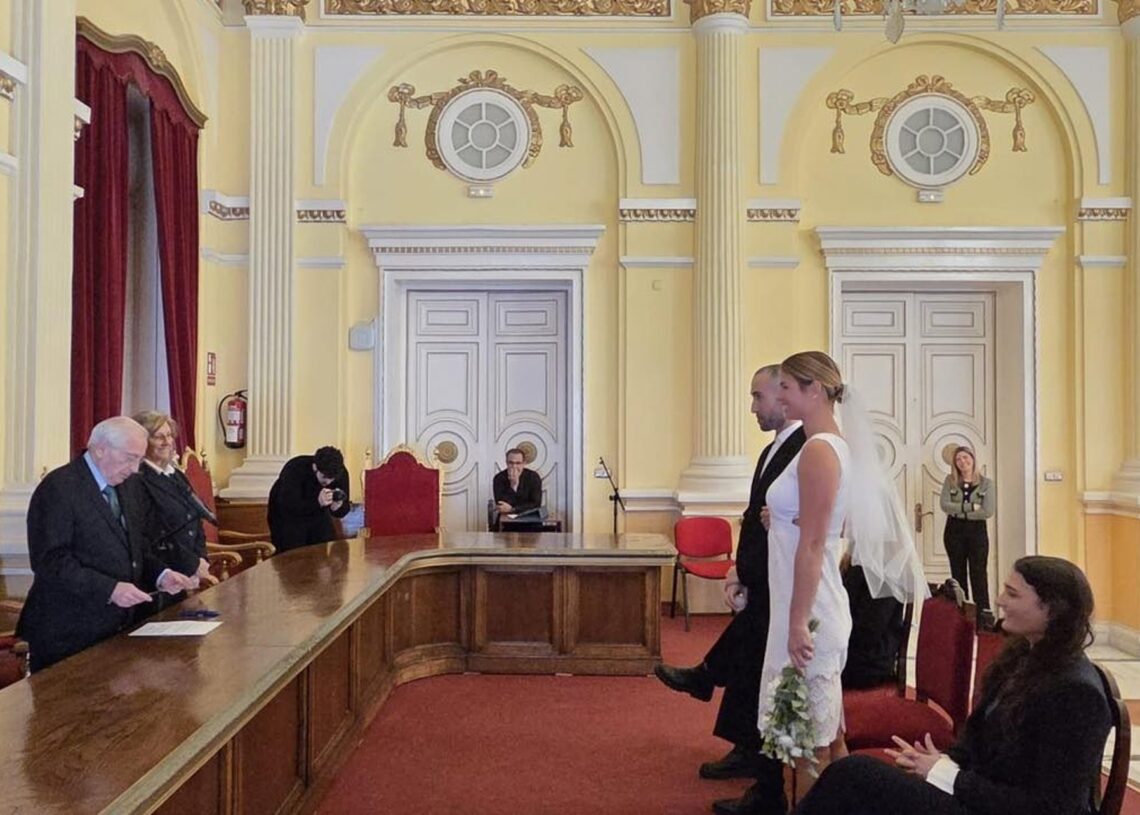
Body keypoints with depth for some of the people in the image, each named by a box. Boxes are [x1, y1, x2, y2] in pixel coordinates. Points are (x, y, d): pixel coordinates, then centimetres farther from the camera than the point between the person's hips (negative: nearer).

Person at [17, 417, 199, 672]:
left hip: (118, 626, 7)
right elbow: (50, 560, -20)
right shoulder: (58, 488, -14)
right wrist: (109, 589, -26)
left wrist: (161, 574, 0)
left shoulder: (129, 485, 10)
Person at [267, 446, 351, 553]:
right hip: (287, 516, -4)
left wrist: (337, 506, -40)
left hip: (317, 515, 4)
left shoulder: (341, 473, -20)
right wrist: (317, 502, -52)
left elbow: (342, 512, -15)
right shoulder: (294, 469, -31)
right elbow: (288, 506, -37)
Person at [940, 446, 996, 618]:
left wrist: (959, 511, -13)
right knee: (958, 572, 8)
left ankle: (983, 612, -3)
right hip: (954, 531, 2)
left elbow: (988, 511, -13)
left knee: (978, 572, -5)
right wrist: (971, 507, -16)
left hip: (977, 531, -2)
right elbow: (945, 505, -11)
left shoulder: (986, 483, -2)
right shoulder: (950, 481, 3)